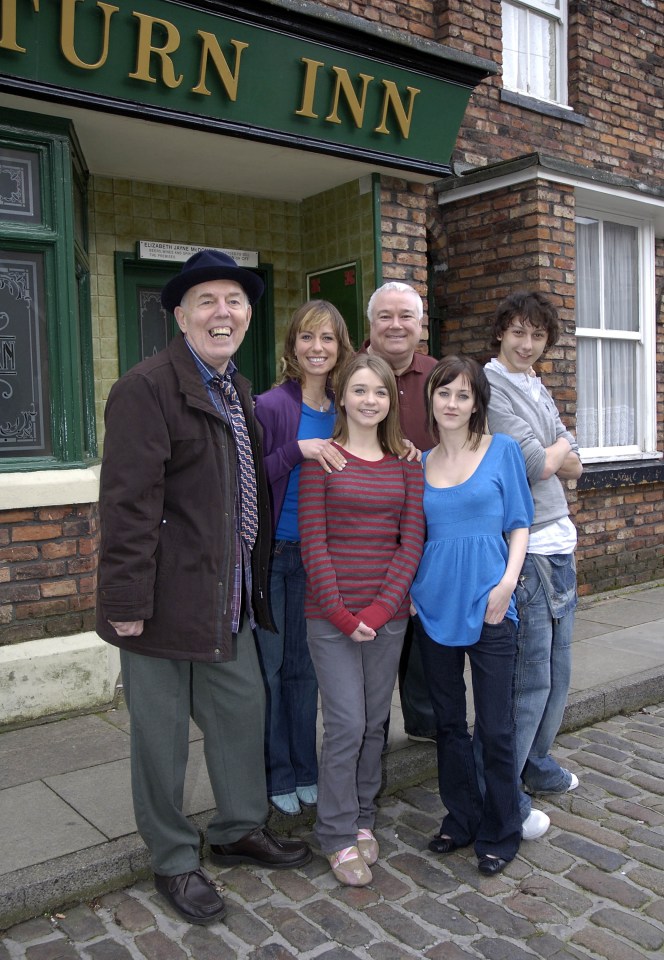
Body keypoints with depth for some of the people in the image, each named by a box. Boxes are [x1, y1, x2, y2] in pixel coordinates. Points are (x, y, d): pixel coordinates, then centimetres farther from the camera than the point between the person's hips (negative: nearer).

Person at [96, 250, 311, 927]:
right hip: (166, 599, -8)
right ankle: (173, 862, 28)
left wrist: (253, 583, 15)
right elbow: (128, 502, -19)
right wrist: (126, 602, -21)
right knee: (162, 734, 8)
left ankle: (240, 830, 40)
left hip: (229, 596, 8)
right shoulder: (145, 388, -14)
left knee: (243, 711, 18)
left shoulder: (239, 391, 13)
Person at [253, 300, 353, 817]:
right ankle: (276, 775, 21)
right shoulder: (271, 406, -12)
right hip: (270, 554, -4)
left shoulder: (345, 409, 4)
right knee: (268, 664, 4)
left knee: (305, 666, 15)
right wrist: (298, 449, -27)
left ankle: (305, 770, 29)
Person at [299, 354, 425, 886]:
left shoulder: (406, 463, 6)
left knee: (375, 723, 13)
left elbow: (412, 539, 1)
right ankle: (338, 835, 17)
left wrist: (382, 607, -8)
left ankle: (363, 819, 32)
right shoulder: (321, 458, -3)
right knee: (346, 724, -1)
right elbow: (313, 541, -7)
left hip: (388, 613, 3)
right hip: (332, 614, -3)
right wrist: (340, 611, -12)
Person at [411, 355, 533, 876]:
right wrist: (408, 590, 3)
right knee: (449, 721, 14)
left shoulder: (503, 450, 1)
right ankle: (461, 817, 32)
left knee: (494, 728, 3)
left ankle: (500, 833, 22)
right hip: (434, 606, 3)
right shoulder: (420, 463, 9)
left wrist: (507, 582, -11)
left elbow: (519, 524, 1)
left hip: (488, 605, -3)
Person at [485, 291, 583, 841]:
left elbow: (573, 468, 11)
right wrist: (559, 448, 4)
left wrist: (550, 456, -7)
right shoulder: (491, 384, -10)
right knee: (530, 676, -5)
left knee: (557, 669, 16)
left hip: (558, 542, 9)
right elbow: (535, 465, -15)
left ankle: (537, 764, 34)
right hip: (521, 547, -9)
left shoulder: (538, 389, 18)